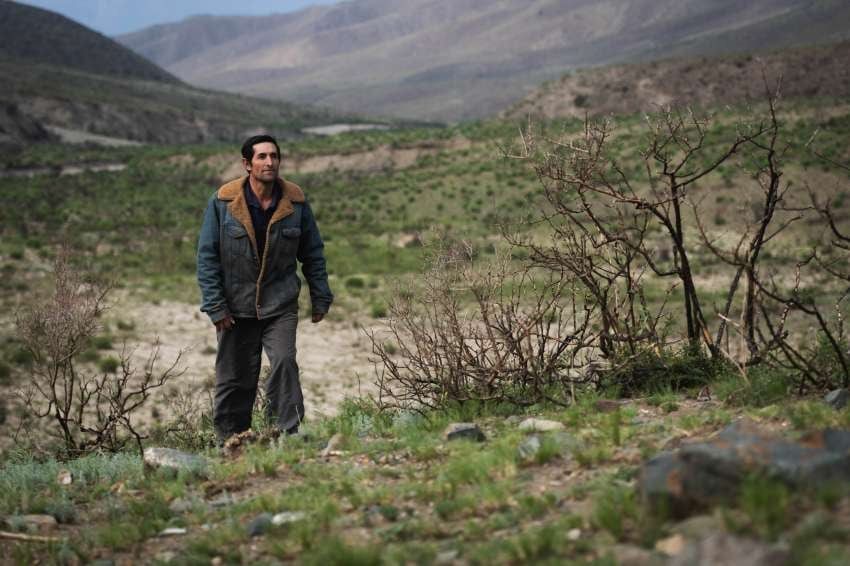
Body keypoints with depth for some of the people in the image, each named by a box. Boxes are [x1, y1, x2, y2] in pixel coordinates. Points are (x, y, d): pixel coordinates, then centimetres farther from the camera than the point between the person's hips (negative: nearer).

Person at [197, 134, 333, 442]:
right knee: (234, 379, 7)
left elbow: (313, 253, 8)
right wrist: (215, 306, -8)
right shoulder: (222, 202, -9)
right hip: (236, 307, 0)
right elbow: (207, 256, -4)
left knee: (285, 363, -19)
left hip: (281, 304, 0)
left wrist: (320, 298, 7)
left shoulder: (295, 201, -3)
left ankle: (287, 435, -12)